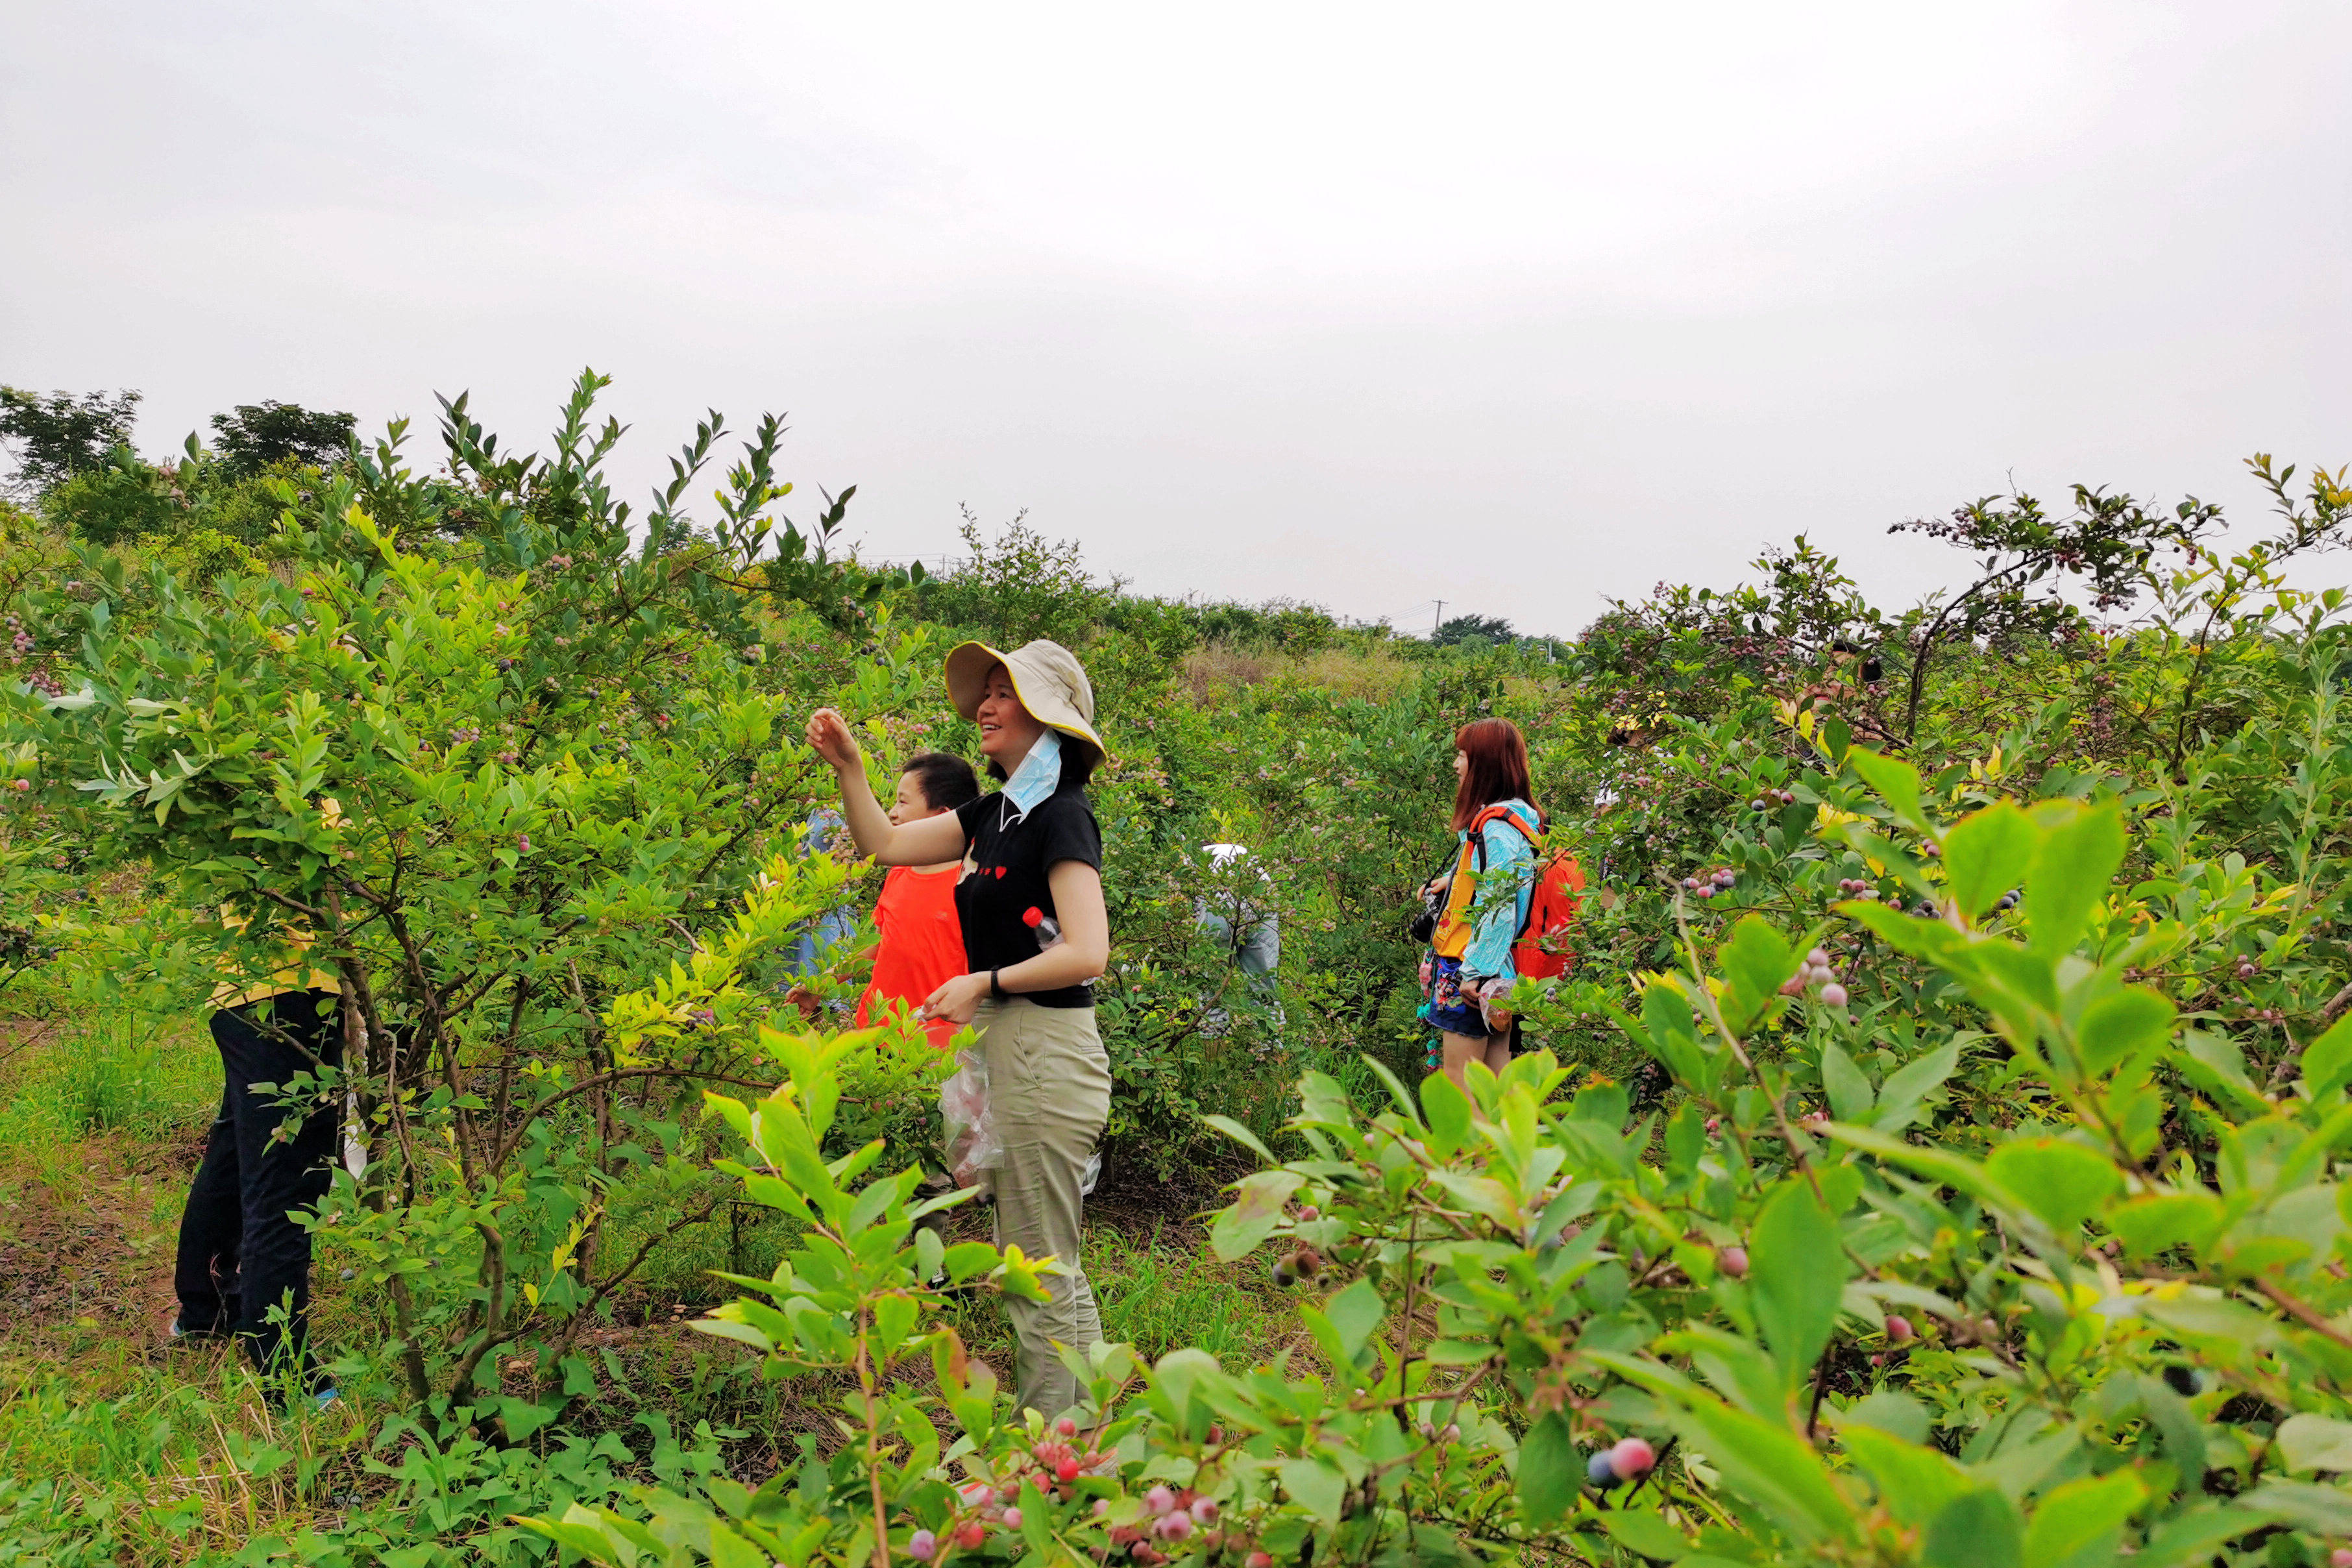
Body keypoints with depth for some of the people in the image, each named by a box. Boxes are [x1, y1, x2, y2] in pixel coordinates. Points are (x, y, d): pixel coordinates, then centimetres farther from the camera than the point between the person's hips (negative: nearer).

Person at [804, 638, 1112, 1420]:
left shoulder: (1062, 815, -14)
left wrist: (984, 982, -14)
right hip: (1006, 1050, 9)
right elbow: (885, 844, 18)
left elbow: (1087, 953, -23)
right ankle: (1044, 1426, 31)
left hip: (1045, 1053, -9)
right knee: (1029, 1260, 18)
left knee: (1043, 1268, 0)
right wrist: (847, 764, 7)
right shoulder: (997, 812, 11)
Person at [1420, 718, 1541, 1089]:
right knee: (1496, 1068, 13)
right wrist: (1453, 879, 31)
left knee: (1457, 1077, -4)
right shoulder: (1513, 816, 12)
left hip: (1476, 972, -10)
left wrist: (1474, 971, -24)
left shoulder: (1498, 825, -19)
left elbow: (1499, 906, -24)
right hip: (1497, 970, 10)